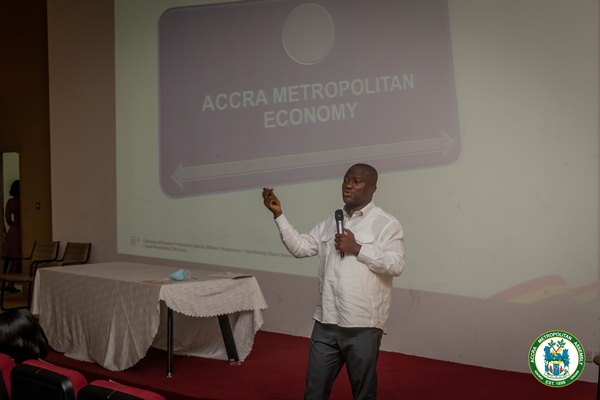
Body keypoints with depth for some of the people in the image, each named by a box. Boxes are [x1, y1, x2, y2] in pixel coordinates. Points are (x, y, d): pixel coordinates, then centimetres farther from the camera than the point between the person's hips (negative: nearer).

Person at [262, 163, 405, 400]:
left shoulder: (386, 224, -4)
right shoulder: (329, 223, 13)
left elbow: (396, 265, -15)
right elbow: (299, 247, 8)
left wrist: (357, 249, -16)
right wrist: (278, 214, 0)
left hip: (362, 324, -5)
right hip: (326, 321, 5)